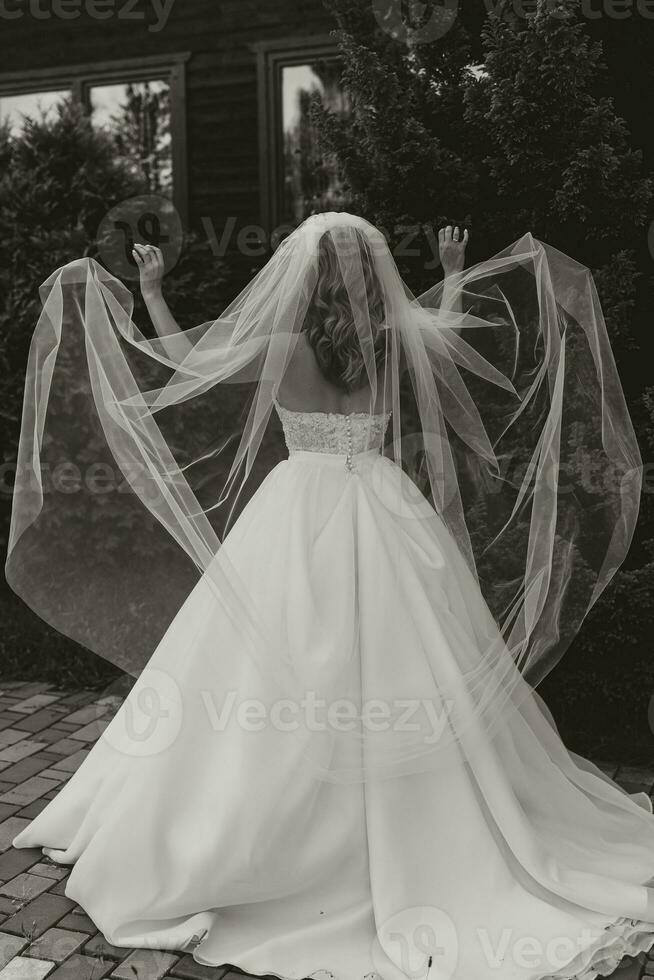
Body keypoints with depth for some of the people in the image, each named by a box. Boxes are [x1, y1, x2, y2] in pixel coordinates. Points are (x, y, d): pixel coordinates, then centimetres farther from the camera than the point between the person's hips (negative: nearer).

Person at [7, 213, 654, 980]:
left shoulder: (281, 348, -9)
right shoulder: (400, 340, -2)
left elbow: (178, 360, 5)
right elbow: (454, 328, 22)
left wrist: (149, 290, 17)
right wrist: (457, 272, 38)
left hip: (301, 518, -2)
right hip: (386, 517, 3)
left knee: (281, 684, 5)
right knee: (407, 685, 11)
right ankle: (434, 849, 24)